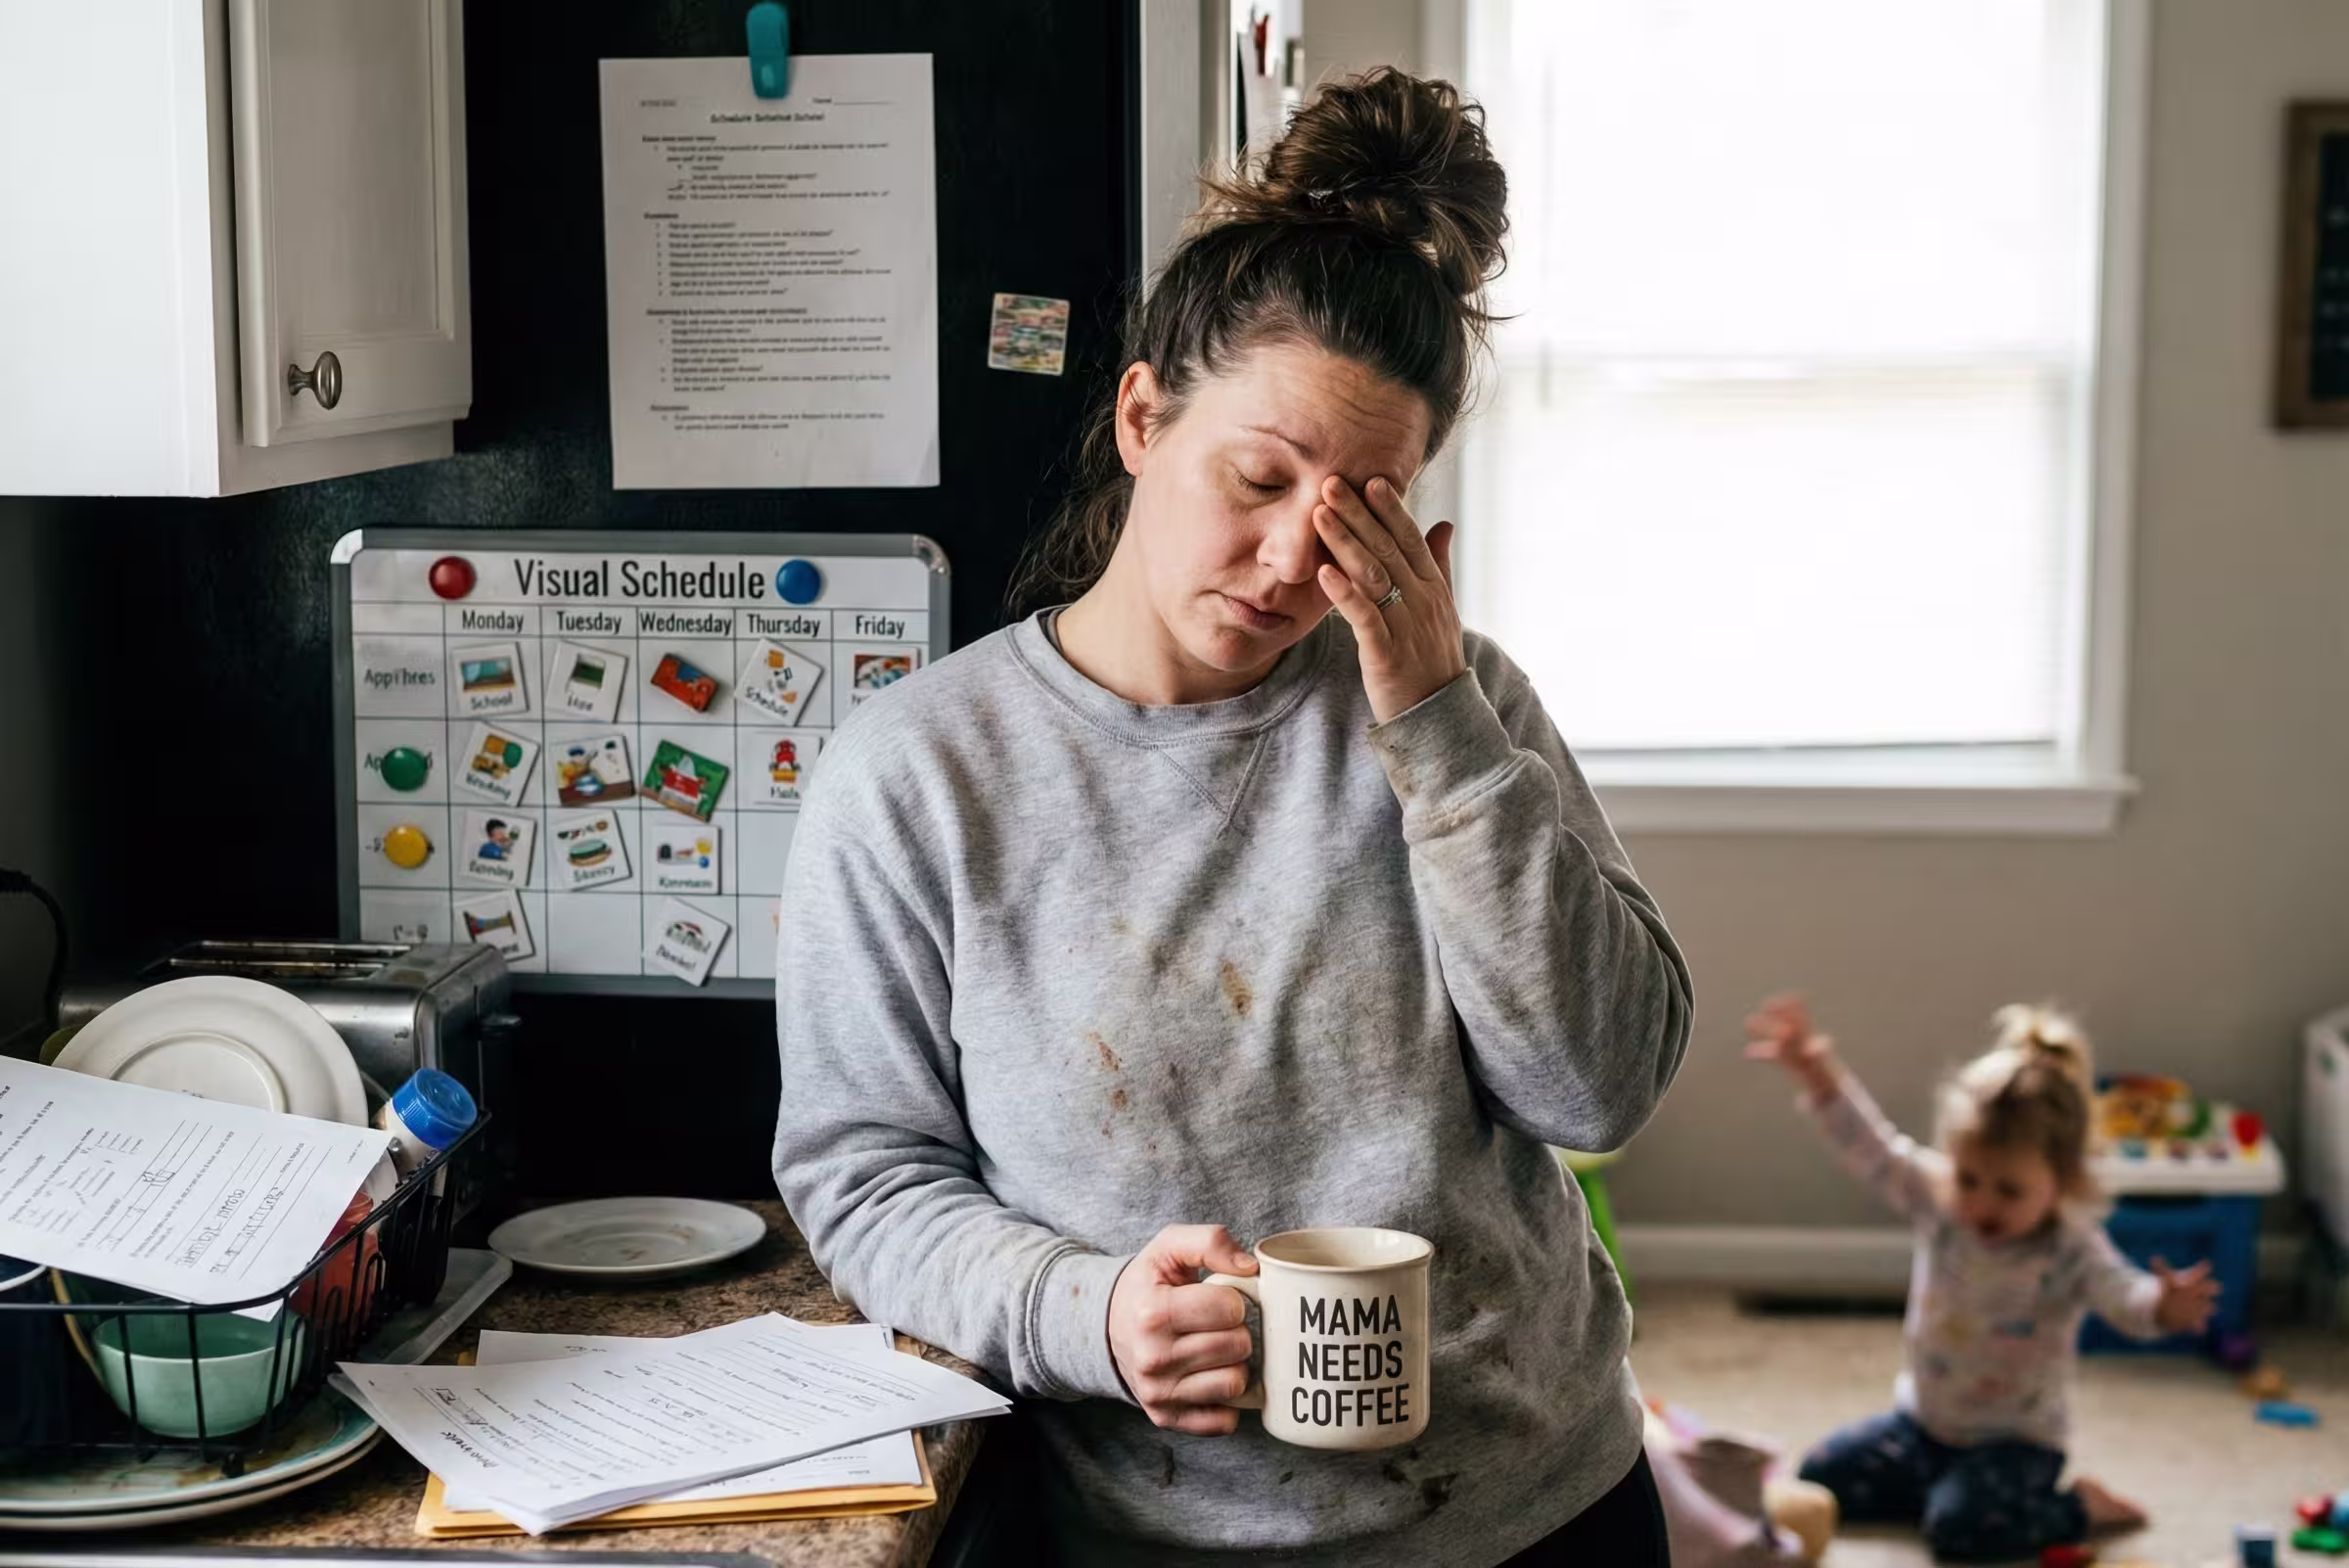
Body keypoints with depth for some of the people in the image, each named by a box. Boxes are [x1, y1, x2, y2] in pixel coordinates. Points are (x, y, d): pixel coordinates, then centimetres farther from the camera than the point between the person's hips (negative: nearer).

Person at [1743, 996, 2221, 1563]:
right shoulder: (1936, 1198, -10)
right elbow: (1871, 1149, -11)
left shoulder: (2070, 1249, -23)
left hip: (2015, 1441, -6)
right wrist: (1818, 1073, -24)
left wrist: (2164, 1307, -64)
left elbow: (2119, 1293, -40)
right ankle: (1949, 1484, 16)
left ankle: (2076, 1508, 0)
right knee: (1816, 1478, -2)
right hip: (1922, 1423, 6)